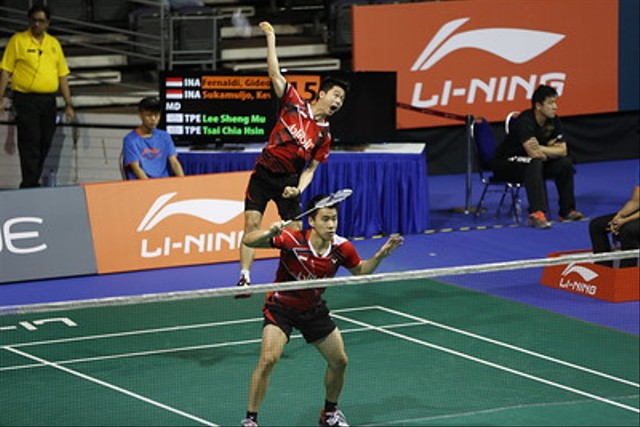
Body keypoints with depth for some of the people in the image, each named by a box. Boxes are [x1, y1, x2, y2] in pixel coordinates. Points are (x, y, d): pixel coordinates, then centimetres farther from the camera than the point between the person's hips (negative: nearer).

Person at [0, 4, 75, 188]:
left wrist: (68, 104, 10)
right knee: (30, 144, -9)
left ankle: (33, 182, 16)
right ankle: (30, 186, -9)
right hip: (26, 99, -5)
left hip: (48, 100, 5)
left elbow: (62, 75, 15)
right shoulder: (18, 40, 1)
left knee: (45, 144, 6)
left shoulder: (54, 43, 14)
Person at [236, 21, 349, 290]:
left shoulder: (324, 135, 3)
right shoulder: (295, 104, -2)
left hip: (289, 181, 2)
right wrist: (270, 39, -7)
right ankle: (245, 278, -9)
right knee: (252, 223, -10)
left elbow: (310, 168, 5)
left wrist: (298, 189, -13)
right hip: (264, 173, -2)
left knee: (295, 231, 0)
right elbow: (275, 74, -5)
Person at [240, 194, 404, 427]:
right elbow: (248, 241, -30)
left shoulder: (341, 247, -15)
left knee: (339, 361, 8)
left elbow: (360, 271, 6)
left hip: (314, 309, 5)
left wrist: (380, 255, -12)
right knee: (268, 358, -23)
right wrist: (270, 232, -49)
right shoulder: (292, 240, -28)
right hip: (281, 307, -5)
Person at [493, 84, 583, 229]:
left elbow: (563, 151, -7)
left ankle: (567, 210, -1)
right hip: (506, 163, -8)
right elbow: (534, 153, -36)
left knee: (565, 163, -10)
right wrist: (550, 149, -15)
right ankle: (536, 214, -45)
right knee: (534, 163, -37)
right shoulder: (525, 121, -28)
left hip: (532, 163, 8)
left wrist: (540, 148, -22)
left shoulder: (553, 120, -4)